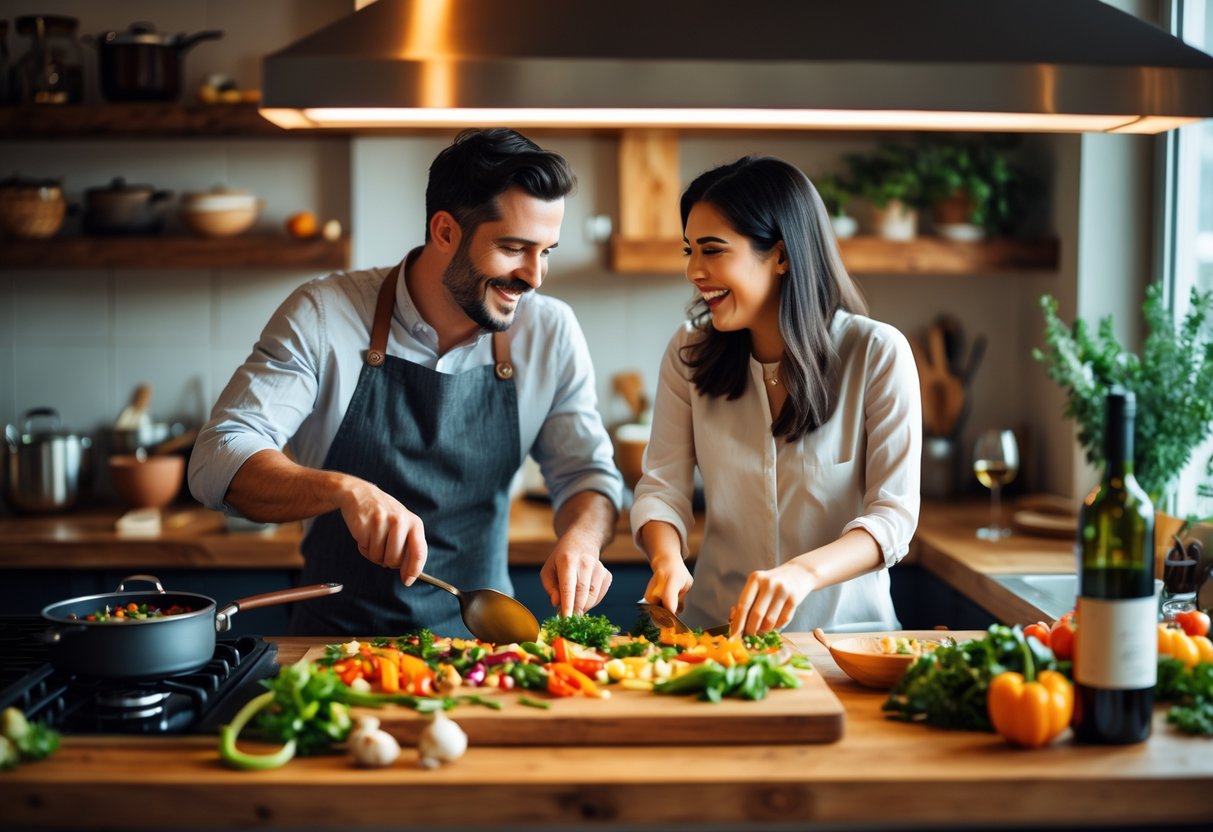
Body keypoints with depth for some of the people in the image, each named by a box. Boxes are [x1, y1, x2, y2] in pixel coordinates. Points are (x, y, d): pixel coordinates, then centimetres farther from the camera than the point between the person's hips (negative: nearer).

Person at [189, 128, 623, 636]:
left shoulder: (551, 333, 0)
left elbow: (588, 474, 8)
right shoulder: (322, 317, -7)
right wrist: (345, 490, -31)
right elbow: (217, 461, -13)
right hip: (336, 638, -1)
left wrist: (580, 538, -16)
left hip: (475, 639, 2)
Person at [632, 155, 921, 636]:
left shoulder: (878, 353, -6)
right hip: (716, 630, 3)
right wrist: (667, 559, -21)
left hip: (845, 628, -2)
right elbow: (662, 485, 2)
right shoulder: (689, 352, 3)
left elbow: (895, 512, -11)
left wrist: (804, 571, -29)